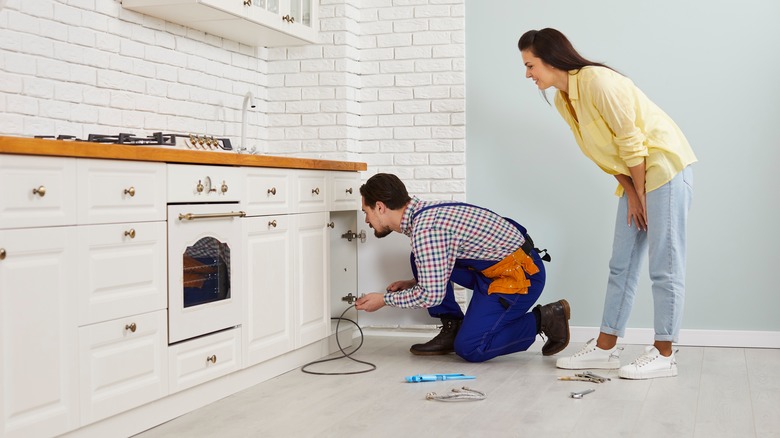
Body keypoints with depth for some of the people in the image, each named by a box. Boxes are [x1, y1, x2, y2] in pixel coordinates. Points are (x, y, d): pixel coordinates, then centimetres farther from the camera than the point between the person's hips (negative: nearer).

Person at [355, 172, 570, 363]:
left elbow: (431, 295, -22)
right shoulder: (424, 212, 7)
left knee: (469, 349, -12)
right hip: (490, 268, 10)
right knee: (420, 259, 3)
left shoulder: (426, 228, -23)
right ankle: (452, 329, 10)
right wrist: (413, 283, 13)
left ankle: (543, 320, 2)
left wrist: (384, 299, -9)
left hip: (521, 273, -10)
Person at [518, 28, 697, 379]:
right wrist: (631, 195, 1)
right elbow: (608, 153, 9)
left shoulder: (596, 80, -20)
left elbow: (631, 141, -19)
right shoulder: (562, 101, 7)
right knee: (621, 265, 10)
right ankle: (605, 348, 16)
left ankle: (663, 355, 2)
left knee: (664, 267, -5)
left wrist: (640, 195, -12)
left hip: (665, 168, -9)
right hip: (635, 178, 9)